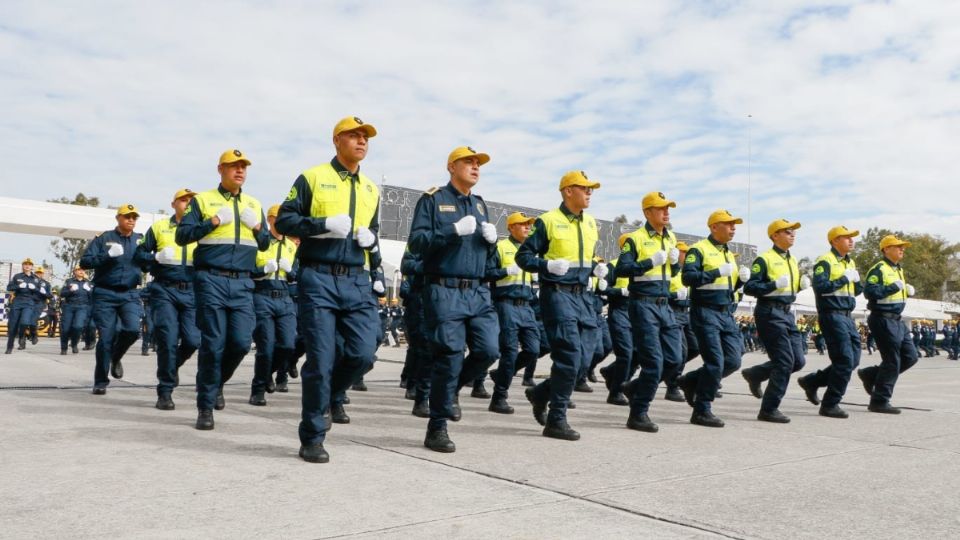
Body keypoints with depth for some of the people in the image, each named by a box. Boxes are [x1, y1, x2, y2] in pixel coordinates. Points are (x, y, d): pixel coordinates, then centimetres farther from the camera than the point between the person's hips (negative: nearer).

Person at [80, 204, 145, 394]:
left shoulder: (141, 240, 9)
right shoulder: (104, 238, 3)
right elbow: (84, 262, -3)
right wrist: (108, 254, -16)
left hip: (130, 294, 1)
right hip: (105, 294, -1)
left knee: (133, 330, -18)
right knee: (106, 337, -2)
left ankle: (116, 357, 15)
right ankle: (100, 381, 13)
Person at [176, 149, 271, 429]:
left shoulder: (254, 205, 18)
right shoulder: (202, 200, 6)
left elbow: (265, 244, 21)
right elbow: (181, 235, -1)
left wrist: (258, 228, -1)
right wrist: (213, 222, -12)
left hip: (243, 283, 4)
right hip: (211, 280, -3)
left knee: (241, 341, -5)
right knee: (213, 344, -4)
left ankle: (217, 383, 24)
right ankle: (205, 407, 8)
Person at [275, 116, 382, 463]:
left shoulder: (370, 190, 20)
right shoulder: (313, 178, 3)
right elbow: (284, 220, -1)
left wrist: (372, 240, 6)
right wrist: (324, 224, -14)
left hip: (358, 282, 5)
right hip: (319, 280, -5)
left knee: (363, 354, -5)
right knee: (321, 359, -5)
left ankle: (319, 400, 23)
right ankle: (312, 438, 9)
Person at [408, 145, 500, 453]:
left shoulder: (480, 204, 20)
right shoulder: (433, 200, 1)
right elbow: (416, 242, -10)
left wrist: (492, 240, 1)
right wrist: (454, 231, -18)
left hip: (478, 293, 6)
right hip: (445, 292, -6)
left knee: (489, 350, -3)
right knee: (449, 358, -5)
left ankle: (451, 389, 25)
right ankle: (437, 430, 8)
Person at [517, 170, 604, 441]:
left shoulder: (591, 224, 15)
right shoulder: (548, 221, -6)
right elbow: (523, 256, -5)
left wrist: (597, 268, 4)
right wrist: (548, 265, -21)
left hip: (583, 295, 7)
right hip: (557, 294, -7)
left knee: (583, 357, 6)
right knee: (569, 356, -10)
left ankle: (541, 393, 28)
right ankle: (556, 421, 2)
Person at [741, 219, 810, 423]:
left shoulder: (793, 260, 17)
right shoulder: (765, 259, -9)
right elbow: (749, 287, -14)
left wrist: (802, 284, 5)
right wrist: (774, 284, -23)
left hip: (787, 313, 9)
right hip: (770, 313, -9)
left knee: (798, 361, 7)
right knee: (785, 361, -10)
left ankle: (754, 374, 25)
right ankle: (769, 410, 0)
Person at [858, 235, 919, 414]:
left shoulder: (899, 269, 18)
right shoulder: (879, 269, -13)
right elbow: (869, 292, -24)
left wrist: (907, 290, 8)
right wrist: (894, 287, -24)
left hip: (897, 320, 10)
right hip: (883, 320, -10)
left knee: (910, 357, 10)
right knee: (892, 362, -6)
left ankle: (870, 374, 20)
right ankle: (879, 402, 3)